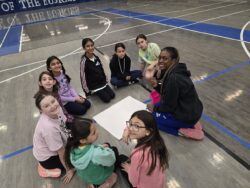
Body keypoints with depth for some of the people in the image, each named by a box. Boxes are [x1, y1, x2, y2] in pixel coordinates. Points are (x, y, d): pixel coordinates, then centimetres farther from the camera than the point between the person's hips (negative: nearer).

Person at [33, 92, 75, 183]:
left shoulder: (57, 109, -21)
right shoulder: (49, 127, -40)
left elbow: (66, 125, 0)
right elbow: (61, 153, -25)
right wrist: (69, 170, -11)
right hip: (47, 156, -7)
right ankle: (48, 168, 6)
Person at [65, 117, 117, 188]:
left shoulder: (73, 148, -23)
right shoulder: (96, 153, -41)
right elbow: (111, 160, -22)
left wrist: (101, 147, -9)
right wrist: (107, 149, -7)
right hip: (99, 178, -4)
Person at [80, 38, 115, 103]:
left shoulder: (96, 57, -1)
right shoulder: (84, 61, -19)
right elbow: (83, 76, -15)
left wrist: (105, 80, 13)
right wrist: (87, 90, -10)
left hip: (102, 82, 6)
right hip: (93, 86, -6)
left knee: (112, 95, 1)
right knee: (107, 99, -8)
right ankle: (92, 92, 13)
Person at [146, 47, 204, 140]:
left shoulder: (173, 78, -28)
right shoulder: (173, 71, 1)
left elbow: (169, 105, -19)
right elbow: (168, 94, 10)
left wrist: (155, 108, -2)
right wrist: (157, 86, -5)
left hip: (187, 116, -9)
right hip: (191, 110, 9)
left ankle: (181, 131, -2)